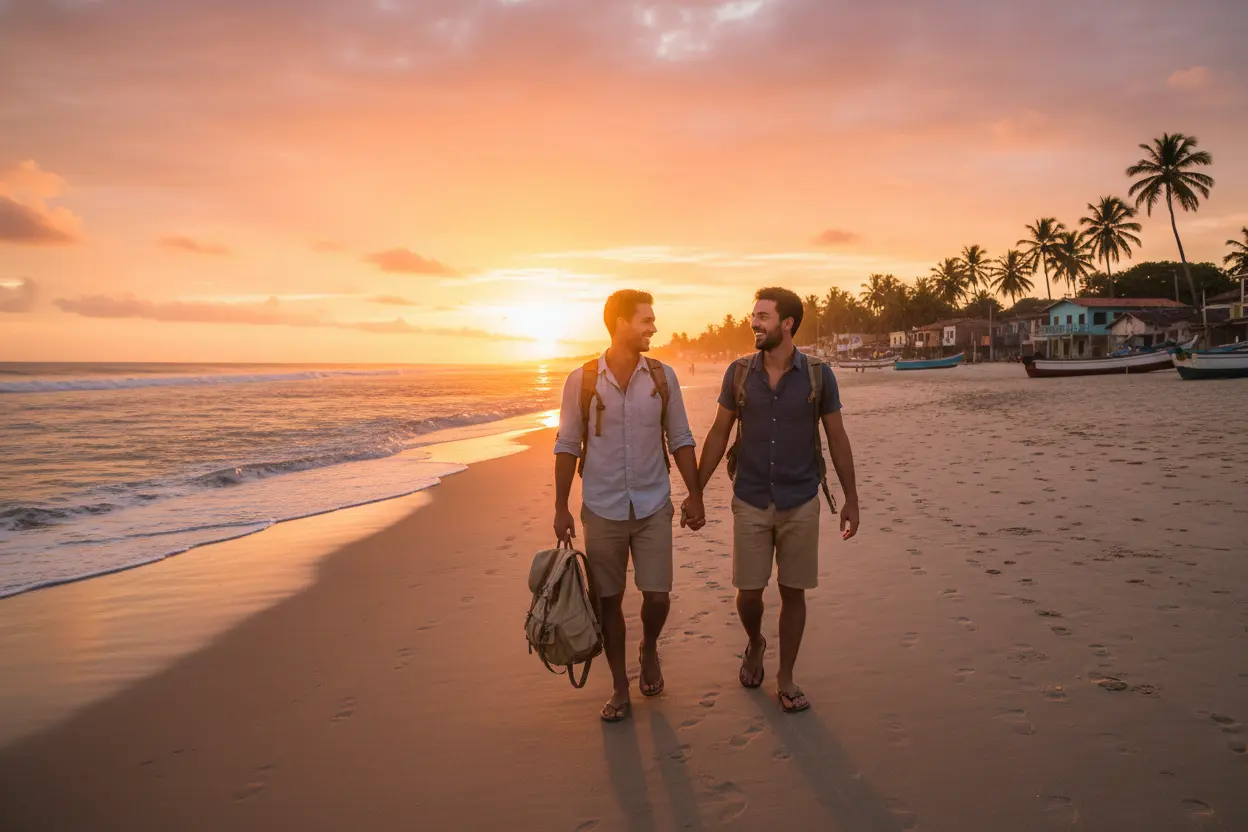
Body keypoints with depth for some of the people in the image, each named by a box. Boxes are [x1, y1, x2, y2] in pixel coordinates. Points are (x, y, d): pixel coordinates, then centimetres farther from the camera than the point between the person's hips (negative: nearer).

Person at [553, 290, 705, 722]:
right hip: (602, 510, -1)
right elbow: (567, 446, 0)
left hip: (653, 507, 1)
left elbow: (680, 439, 5)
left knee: (657, 595, -1)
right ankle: (620, 689, 25)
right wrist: (561, 507, -1)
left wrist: (695, 495, 3)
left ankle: (649, 648, 34)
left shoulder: (663, 376, -1)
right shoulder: (581, 380, -6)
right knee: (609, 601, 8)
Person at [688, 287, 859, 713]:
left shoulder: (818, 374, -5)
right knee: (748, 592, 4)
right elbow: (719, 434, 6)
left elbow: (837, 439, 2)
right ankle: (755, 645, 37)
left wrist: (851, 499, 3)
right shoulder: (739, 373, -2)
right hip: (751, 503, 1)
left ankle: (786, 678, 25)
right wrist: (695, 491, 5)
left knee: (793, 592, 7)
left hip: (800, 504, -1)